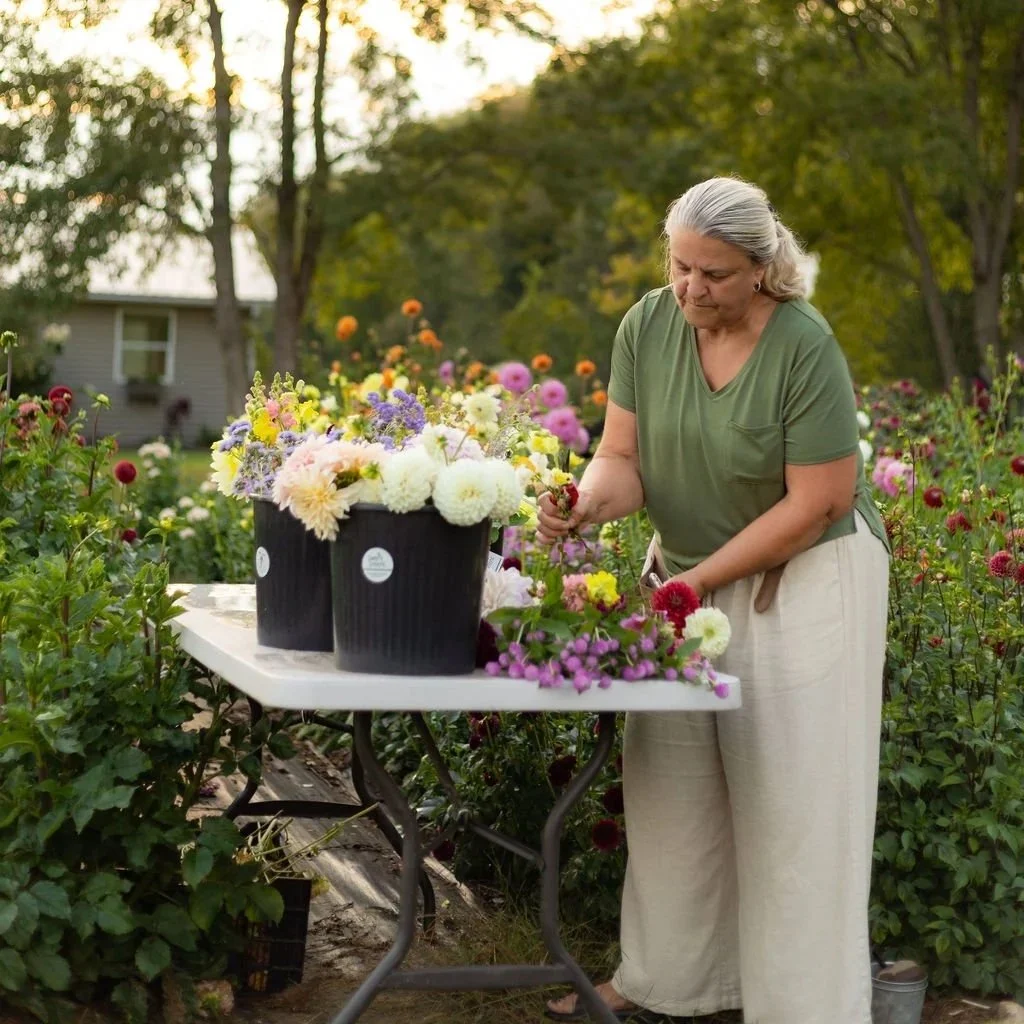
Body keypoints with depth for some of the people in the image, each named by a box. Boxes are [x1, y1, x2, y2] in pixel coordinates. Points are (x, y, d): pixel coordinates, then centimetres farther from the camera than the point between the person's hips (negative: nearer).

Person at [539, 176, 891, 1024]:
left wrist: (698, 580, -20)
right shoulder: (648, 327, -8)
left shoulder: (805, 348, -22)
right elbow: (625, 458, -5)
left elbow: (815, 503, -21)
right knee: (669, 785, 9)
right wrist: (591, 503, -28)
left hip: (802, 581, -5)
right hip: (685, 573, 5)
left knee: (789, 798, -1)